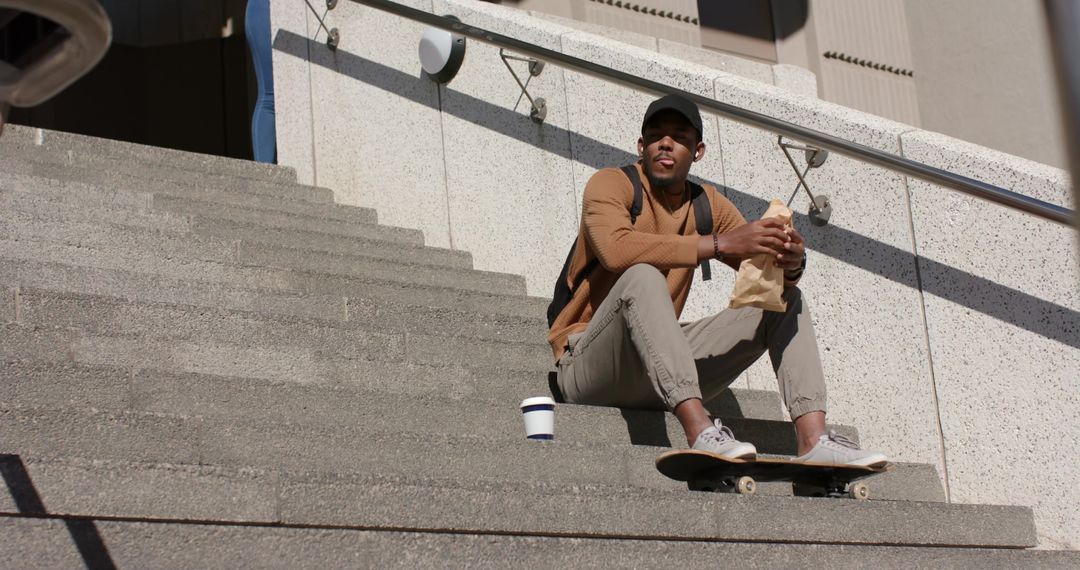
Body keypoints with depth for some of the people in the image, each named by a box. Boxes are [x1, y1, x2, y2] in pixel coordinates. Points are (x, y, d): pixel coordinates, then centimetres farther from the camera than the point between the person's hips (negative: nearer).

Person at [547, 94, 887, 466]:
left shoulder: (708, 205, 12)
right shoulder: (611, 184, -6)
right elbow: (616, 248, -28)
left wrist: (790, 264, -20)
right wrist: (720, 244, -32)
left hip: (665, 366, 6)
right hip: (588, 366, -6)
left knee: (787, 299, 0)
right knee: (642, 276, -34)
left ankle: (814, 441, -22)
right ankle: (701, 432, -48)